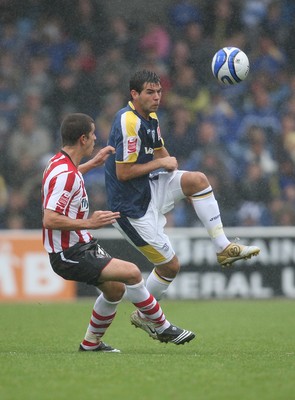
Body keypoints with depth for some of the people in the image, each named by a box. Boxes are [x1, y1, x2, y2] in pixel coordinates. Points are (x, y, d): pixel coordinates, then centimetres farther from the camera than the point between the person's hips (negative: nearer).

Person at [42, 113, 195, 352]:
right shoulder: (65, 174, -25)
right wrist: (89, 223, -26)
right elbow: (49, 220, -30)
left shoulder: (61, 162, 7)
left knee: (115, 288, 19)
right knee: (131, 272, -19)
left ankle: (91, 343, 32)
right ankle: (162, 328, -5)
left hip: (82, 245, 11)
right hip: (69, 255, -11)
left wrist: (92, 164, 32)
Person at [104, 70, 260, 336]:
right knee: (170, 266, -3)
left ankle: (223, 248, -7)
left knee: (198, 180, -11)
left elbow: (159, 152, 24)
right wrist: (160, 163, -14)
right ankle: (143, 316, 19)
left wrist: (168, 162, 0)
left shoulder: (151, 117, 8)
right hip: (131, 206, -9)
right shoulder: (128, 122, -22)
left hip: (149, 188, 9)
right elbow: (122, 173, -24)